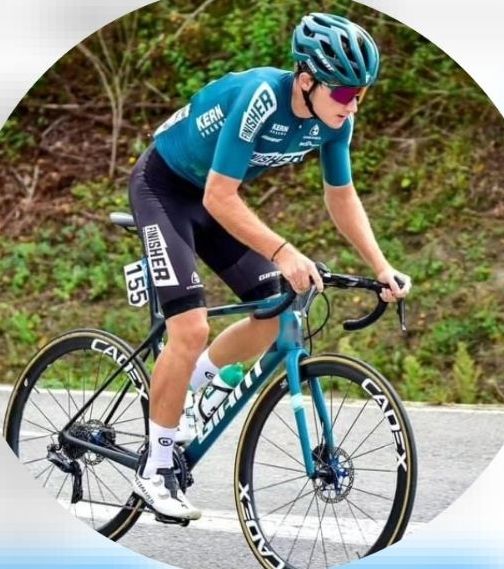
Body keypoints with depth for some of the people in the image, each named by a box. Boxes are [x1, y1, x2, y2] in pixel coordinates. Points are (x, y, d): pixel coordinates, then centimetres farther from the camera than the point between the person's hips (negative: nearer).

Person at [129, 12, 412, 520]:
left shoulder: (334, 120, -13)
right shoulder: (259, 98, -35)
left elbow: (341, 197, 1)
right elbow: (219, 198, -35)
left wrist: (380, 267, -8)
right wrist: (283, 253, -44)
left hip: (213, 196, 8)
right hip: (163, 187, -8)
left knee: (275, 316, 0)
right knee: (191, 329, -19)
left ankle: (173, 391, 20)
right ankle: (154, 469, -5)